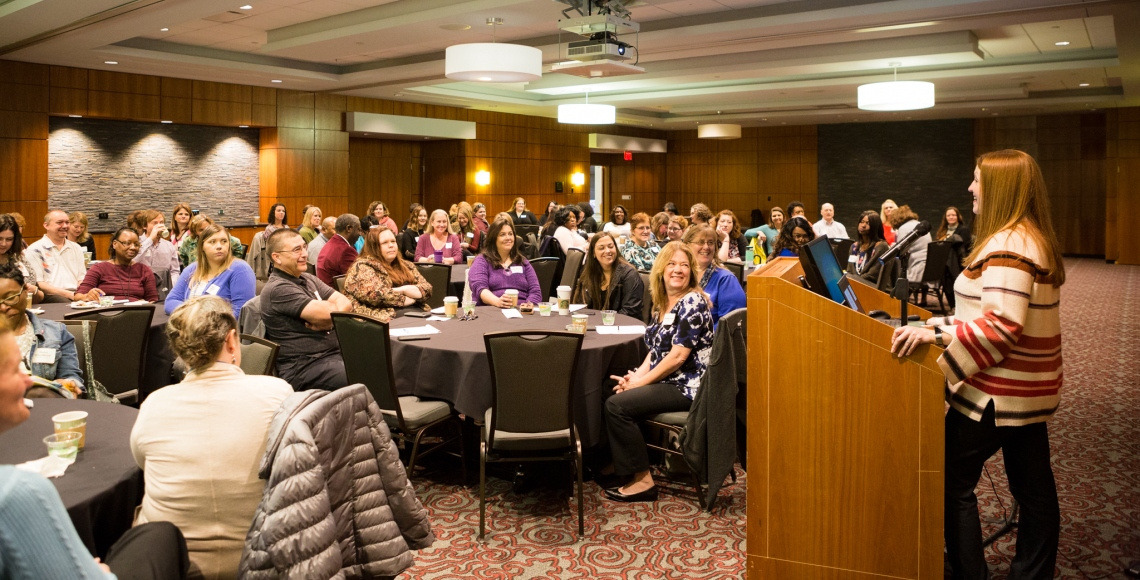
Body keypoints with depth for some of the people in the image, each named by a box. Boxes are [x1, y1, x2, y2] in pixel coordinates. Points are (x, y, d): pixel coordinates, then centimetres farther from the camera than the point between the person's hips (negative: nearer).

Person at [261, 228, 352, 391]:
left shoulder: (309, 280, 18)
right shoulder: (278, 289, -11)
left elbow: (345, 304, 8)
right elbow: (327, 312, -17)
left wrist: (326, 321, -12)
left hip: (336, 353, 9)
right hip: (303, 367, -9)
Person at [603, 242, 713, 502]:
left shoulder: (692, 302, -16)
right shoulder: (662, 303, 12)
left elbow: (678, 356, -20)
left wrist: (641, 381, -14)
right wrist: (638, 374, -3)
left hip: (687, 386, -10)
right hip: (667, 381, 10)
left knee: (617, 405, -19)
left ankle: (642, 481, -10)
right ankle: (615, 462, 21)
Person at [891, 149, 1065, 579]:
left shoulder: (1006, 245, -20)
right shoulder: (1037, 240, 12)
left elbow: (1001, 325, -29)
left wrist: (935, 332, -30)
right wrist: (947, 325, 16)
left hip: (998, 393, -10)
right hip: (1033, 389, 10)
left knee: (954, 482, 2)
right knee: (1033, 487, 15)